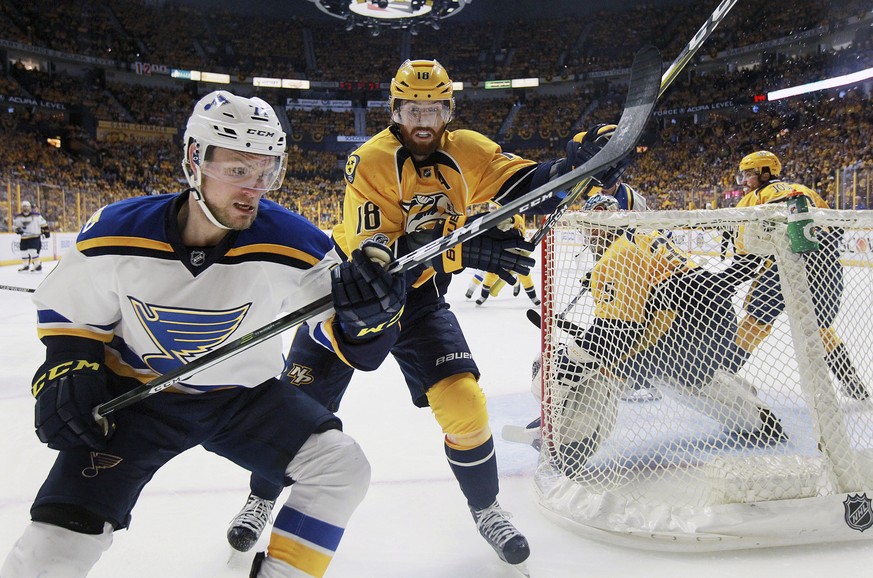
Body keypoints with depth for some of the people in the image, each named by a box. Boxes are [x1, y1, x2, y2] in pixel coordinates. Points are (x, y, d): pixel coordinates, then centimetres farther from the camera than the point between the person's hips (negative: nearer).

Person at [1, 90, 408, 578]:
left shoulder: (291, 244, -21)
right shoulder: (116, 234, -16)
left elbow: (351, 343, -19)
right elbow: (67, 311, 4)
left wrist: (368, 310, -39)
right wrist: (67, 368, -11)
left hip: (244, 395, 1)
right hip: (136, 397, 0)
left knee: (343, 468, -17)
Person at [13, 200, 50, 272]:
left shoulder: (36, 215, -10)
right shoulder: (18, 217, 0)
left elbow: (43, 223, -2)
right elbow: (14, 225, 10)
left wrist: (46, 232, 0)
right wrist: (18, 230, -10)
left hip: (35, 237, -5)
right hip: (24, 238, 5)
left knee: (33, 251, -17)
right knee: (23, 251, 8)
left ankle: (37, 265, -6)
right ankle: (25, 265, 25)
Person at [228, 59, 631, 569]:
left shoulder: (466, 151, -8)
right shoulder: (370, 162, -22)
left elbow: (524, 186, -17)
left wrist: (576, 164, -38)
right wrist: (463, 249, -44)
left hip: (421, 299, 2)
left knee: (464, 404, -9)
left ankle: (486, 508, 17)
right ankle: (262, 499, 30)